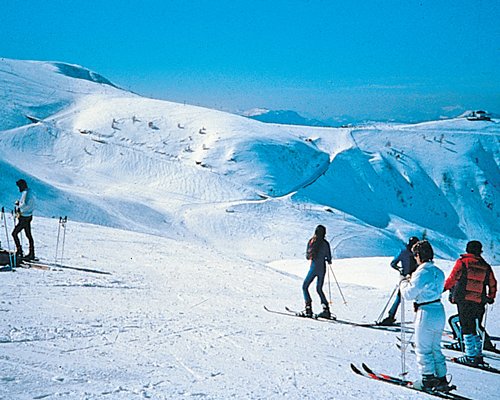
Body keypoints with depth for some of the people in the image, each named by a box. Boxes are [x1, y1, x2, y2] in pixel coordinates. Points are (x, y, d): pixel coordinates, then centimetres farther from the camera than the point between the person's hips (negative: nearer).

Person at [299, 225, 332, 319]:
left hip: (314, 267, -3)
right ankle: (326, 310, 8)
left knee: (305, 287, 9)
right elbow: (329, 258, 0)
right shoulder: (326, 244, -3)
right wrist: (328, 260, 23)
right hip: (322, 268, 3)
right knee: (319, 289, 17)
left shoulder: (311, 241, -4)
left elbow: (307, 256, 3)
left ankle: (308, 309, -5)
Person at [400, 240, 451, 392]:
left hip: (426, 313, -8)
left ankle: (428, 380, 8)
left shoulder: (422, 273, -18)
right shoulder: (438, 272, 8)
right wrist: (412, 281, 15)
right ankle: (441, 380, 20)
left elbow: (409, 294, -17)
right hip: (439, 311, 8)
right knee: (435, 348, 17)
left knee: (423, 349, 4)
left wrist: (404, 283, 4)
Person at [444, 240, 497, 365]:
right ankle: (478, 355, 13)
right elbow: (493, 284, 18)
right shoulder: (486, 266, 11)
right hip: (479, 303, 4)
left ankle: (471, 356, -3)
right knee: (476, 327, 14)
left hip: (464, 300, -4)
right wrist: (491, 297, 34)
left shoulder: (462, 261, -1)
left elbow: (453, 277, -7)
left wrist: (444, 288, 4)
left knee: (467, 327, -1)